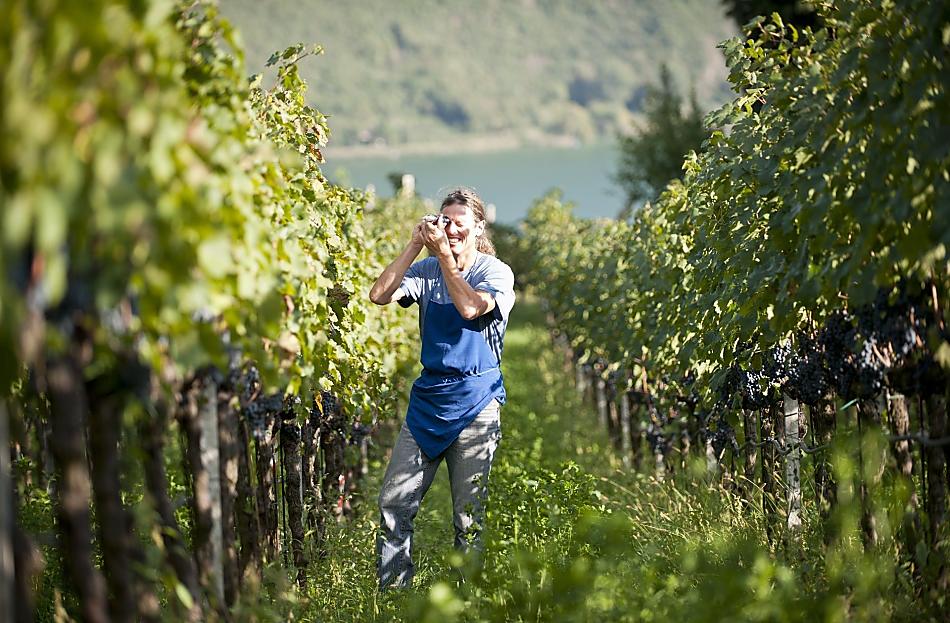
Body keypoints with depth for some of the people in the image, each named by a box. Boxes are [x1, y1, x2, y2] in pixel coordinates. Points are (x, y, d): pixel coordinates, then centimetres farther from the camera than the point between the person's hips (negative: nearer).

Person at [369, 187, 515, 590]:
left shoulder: (496, 272, -3)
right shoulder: (427, 270, 7)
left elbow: (469, 307, -23)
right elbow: (379, 295, -7)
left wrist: (444, 254, -18)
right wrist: (415, 246, -10)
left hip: (475, 402, -4)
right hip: (428, 397, 4)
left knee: (469, 513, 1)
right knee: (394, 502, -3)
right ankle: (392, 594, 3)